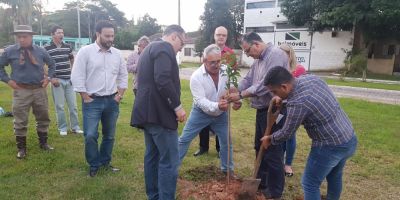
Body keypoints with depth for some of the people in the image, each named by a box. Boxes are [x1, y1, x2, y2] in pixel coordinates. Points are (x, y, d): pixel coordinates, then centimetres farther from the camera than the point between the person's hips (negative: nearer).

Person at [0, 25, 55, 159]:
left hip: (40, 90, 2)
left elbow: (51, 64, 18)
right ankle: (21, 148, 17)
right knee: (20, 121, 2)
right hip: (21, 91, -2)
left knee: (43, 118, 12)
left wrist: (48, 77, 6)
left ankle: (43, 143, 29)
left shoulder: (40, 51, 3)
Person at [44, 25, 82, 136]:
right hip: (57, 81, -4)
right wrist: (51, 78, -11)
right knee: (59, 106, 3)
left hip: (69, 80, 4)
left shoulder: (68, 47, 7)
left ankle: (75, 127, 18)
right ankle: (62, 128, 17)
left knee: (73, 105, 7)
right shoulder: (47, 48, -5)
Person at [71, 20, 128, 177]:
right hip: (92, 101, -4)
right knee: (90, 135, -5)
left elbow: (123, 76, 13)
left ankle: (105, 162, 32)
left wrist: (120, 95, 6)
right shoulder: (85, 51, -7)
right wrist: (86, 98, -9)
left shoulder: (117, 54, 6)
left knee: (109, 135, 13)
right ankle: (93, 165, 17)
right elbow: (77, 77, -9)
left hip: (112, 101, 4)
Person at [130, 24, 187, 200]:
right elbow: (163, 81, -24)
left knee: (152, 156, 16)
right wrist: (178, 106, -17)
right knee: (169, 161, -6)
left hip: (147, 111, 11)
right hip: (159, 113, -11)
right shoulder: (164, 48, -10)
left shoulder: (150, 48, 23)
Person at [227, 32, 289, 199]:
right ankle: (261, 182, 37)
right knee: (260, 148, 20)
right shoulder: (258, 60, 14)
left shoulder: (276, 55, -18)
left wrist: (240, 95, -21)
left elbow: (265, 85, -26)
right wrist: (232, 91, -5)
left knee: (273, 152, 0)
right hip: (262, 110, 10)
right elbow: (247, 80, 12)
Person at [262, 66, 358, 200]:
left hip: (330, 147, -9)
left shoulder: (297, 103, -28)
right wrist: (281, 97, 8)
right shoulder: (311, 78, -3)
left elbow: (286, 133, -12)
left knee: (310, 184, 7)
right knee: (334, 177, 28)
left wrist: (270, 140, 6)